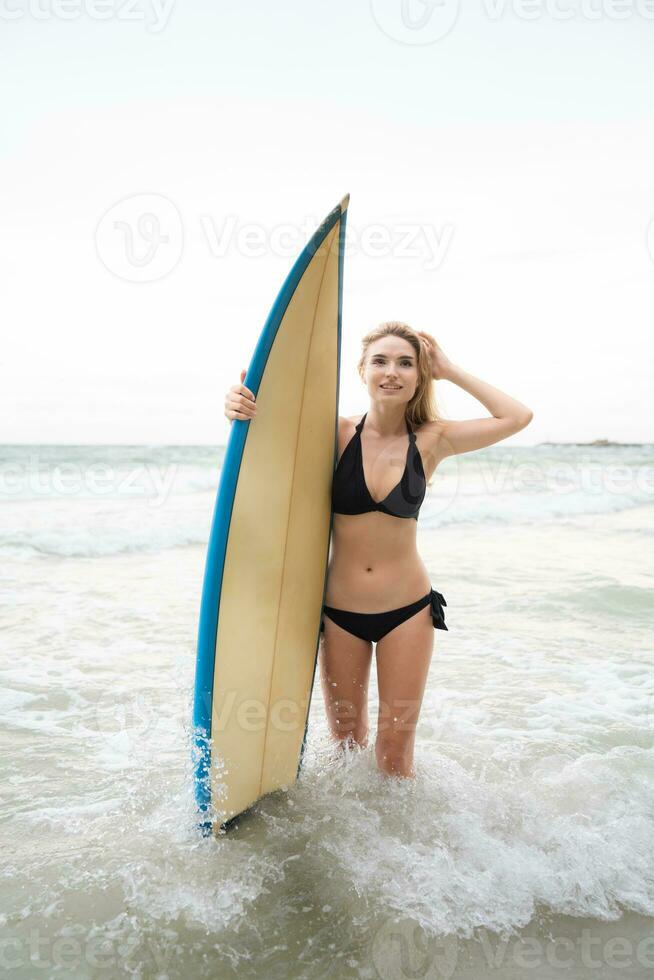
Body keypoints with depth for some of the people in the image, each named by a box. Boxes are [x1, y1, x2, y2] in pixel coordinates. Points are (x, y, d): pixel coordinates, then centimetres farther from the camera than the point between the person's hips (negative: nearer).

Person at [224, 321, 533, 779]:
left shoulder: (431, 440, -4)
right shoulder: (338, 433, -7)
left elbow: (518, 417, -9)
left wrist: (450, 371, -6)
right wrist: (242, 407, -32)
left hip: (407, 610, 0)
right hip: (340, 610, 1)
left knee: (395, 750, 8)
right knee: (345, 740, 17)